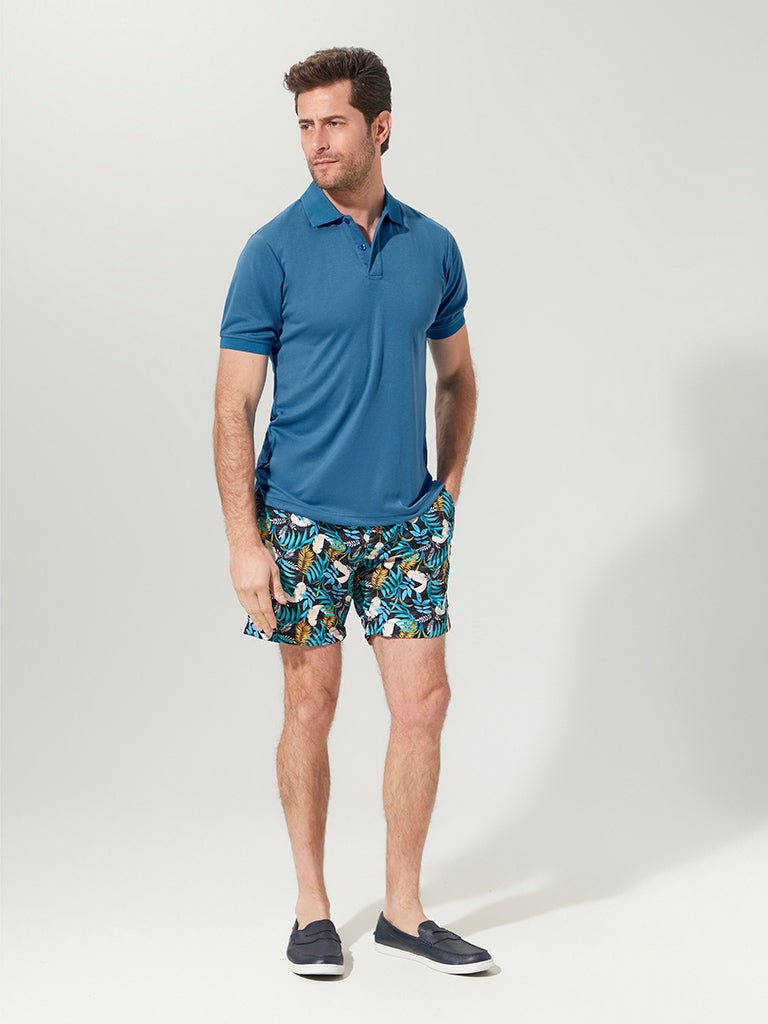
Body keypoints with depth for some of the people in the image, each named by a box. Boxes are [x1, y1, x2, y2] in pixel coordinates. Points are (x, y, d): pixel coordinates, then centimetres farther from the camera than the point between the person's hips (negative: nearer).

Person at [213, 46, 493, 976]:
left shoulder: (433, 248, 5)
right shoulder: (274, 251, -6)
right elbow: (233, 407, -8)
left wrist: (449, 489, 10)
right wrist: (244, 541, -14)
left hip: (407, 522, 3)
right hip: (304, 522, -3)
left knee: (422, 703, 2)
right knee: (312, 706, 5)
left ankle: (403, 910, 16)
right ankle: (313, 907, 21)